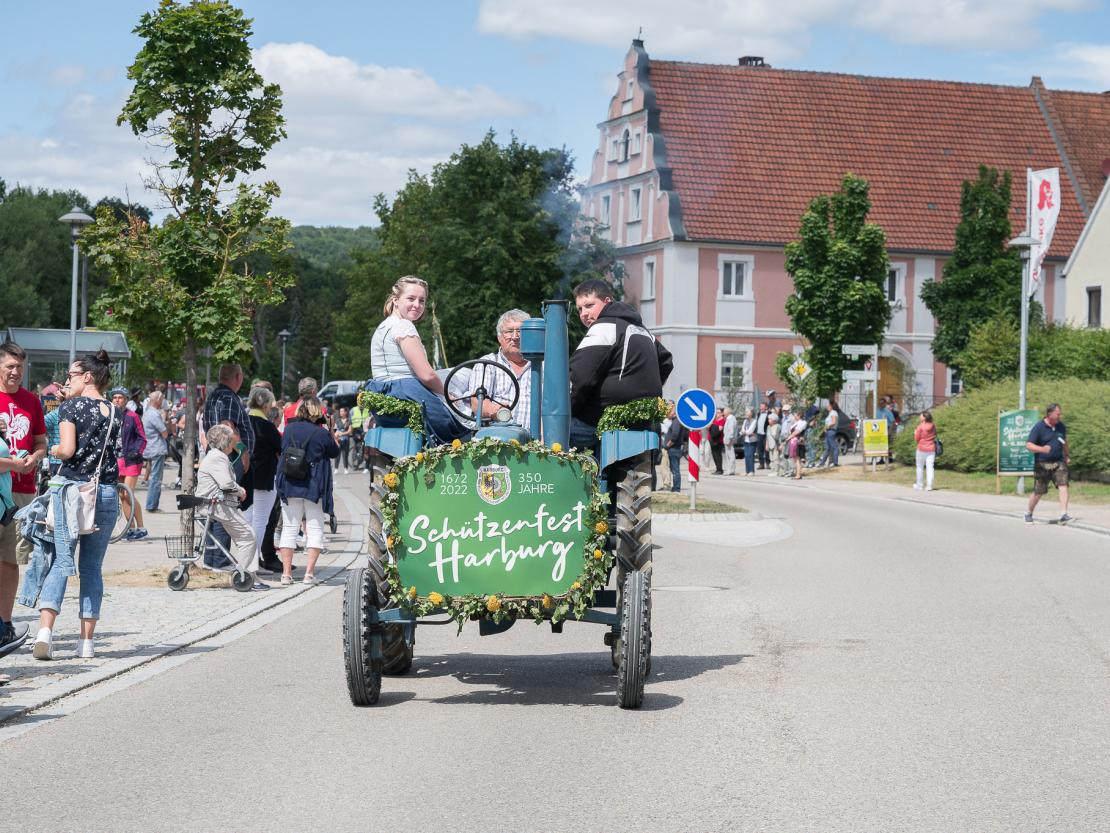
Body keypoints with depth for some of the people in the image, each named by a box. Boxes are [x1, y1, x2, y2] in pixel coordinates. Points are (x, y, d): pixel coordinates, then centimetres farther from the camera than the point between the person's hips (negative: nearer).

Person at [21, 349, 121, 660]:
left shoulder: (72, 406, -3)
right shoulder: (116, 412, 10)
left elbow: (67, 449, -12)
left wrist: (54, 449, 10)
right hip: (106, 493, 3)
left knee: (61, 561, -3)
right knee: (92, 567, 8)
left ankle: (45, 628, -20)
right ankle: (87, 640, 5)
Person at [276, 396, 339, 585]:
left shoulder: (289, 429, 0)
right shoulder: (322, 433, -9)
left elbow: (280, 449, 14)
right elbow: (335, 452, 6)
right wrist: (332, 435, 17)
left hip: (289, 485, 3)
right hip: (313, 486, -3)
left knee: (289, 527, 8)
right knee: (315, 528, 6)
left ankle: (286, 573, 6)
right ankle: (309, 573, -2)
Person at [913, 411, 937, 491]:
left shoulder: (920, 427, -13)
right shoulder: (933, 427, 1)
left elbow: (916, 439, -8)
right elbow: (935, 436, 10)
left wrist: (915, 433, 9)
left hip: (921, 449, -3)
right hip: (931, 450, 3)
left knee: (920, 467, 10)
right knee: (930, 467, 2)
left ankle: (919, 485, 16)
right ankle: (929, 485, -5)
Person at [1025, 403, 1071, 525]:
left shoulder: (1061, 426, 6)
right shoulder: (1039, 427, -11)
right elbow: (1029, 445, -15)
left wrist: (1067, 455, 23)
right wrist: (1042, 449, -31)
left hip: (1058, 462, 4)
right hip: (1042, 464, -4)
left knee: (1063, 486, -15)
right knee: (1038, 492, 5)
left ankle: (1063, 515, -18)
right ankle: (1029, 514, 27)